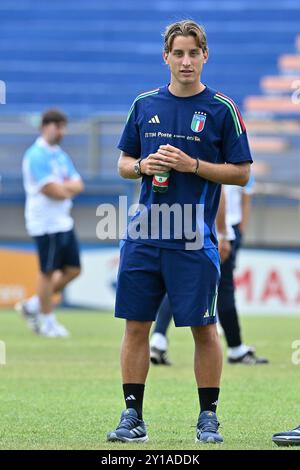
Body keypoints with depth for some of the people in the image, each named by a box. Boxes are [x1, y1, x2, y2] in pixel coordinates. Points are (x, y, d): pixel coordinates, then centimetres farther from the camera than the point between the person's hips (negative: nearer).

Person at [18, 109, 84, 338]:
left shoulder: (61, 155, 15)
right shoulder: (37, 155, -13)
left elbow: (78, 185, 9)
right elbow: (52, 190, -19)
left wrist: (62, 187, -10)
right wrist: (69, 188, -1)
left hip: (64, 222, 9)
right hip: (46, 222, -9)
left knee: (73, 269, 8)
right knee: (48, 273, -1)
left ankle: (33, 305, 20)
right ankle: (47, 322, 8)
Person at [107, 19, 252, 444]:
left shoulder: (222, 109, -2)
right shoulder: (145, 105, 9)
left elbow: (241, 172, -2)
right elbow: (123, 162, 16)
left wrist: (192, 165, -14)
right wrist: (143, 166, -6)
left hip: (194, 240, -3)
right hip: (144, 233, 3)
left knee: (203, 329, 1)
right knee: (136, 325, 3)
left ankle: (208, 418, 12)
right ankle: (133, 417, 10)